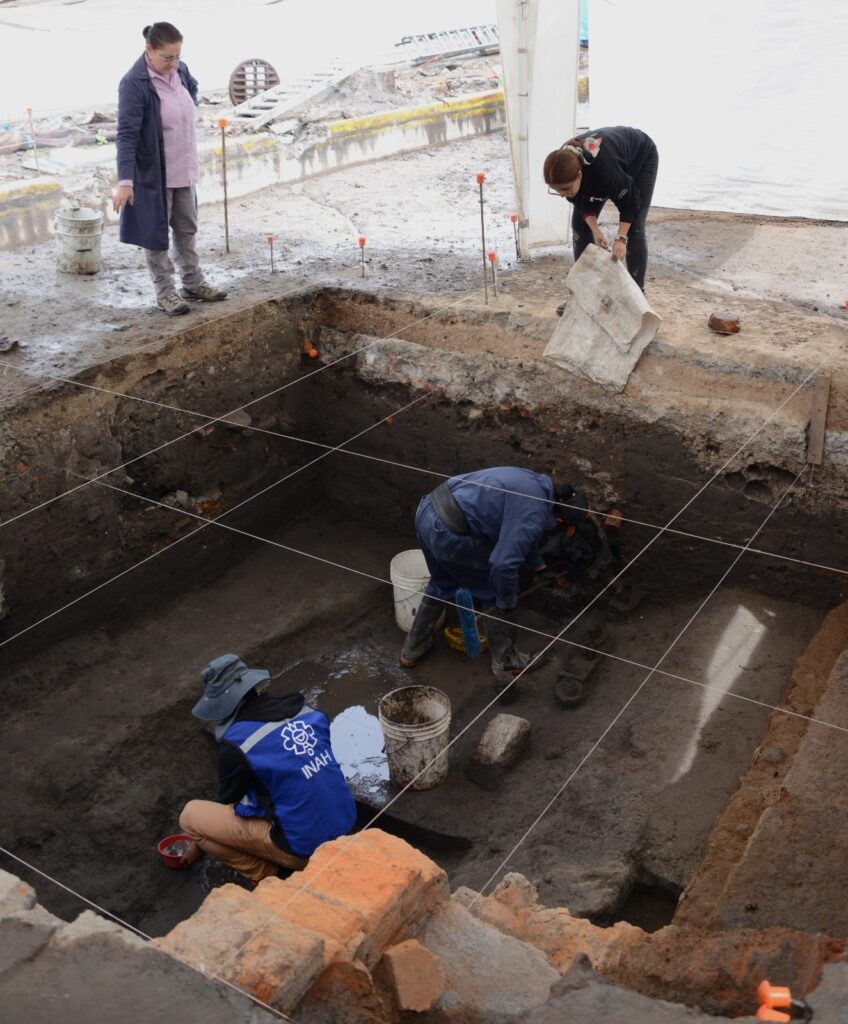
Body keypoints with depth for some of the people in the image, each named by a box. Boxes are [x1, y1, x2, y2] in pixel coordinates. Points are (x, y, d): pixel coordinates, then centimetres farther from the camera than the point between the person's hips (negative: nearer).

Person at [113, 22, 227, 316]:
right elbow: (127, 134, -26)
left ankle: (193, 283, 30)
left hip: (184, 169, 7)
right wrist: (125, 181, -31)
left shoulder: (179, 70, -1)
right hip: (154, 172, -7)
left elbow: (193, 88, 25)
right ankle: (165, 292, 15)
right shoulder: (134, 83, -22)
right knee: (158, 233, 5)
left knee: (187, 228, 17)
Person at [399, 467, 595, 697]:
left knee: (442, 584, 32)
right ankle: (507, 667, 24)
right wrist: (507, 604, -1)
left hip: (427, 511, 9)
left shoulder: (537, 484, 15)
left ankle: (412, 649, 45)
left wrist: (539, 563, 43)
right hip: (449, 533, -9)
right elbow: (503, 564, -18)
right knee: (500, 592, 11)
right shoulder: (534, 518, -13)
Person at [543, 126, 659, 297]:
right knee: (580, 224, -3)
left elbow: (629, 201, -30)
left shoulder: (605, 168, -47)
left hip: (641, 159, -5)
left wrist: (621, 238, -31)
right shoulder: (564, 167, -31)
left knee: (634, 228, -13)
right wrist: (595, 230, -26)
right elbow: (581, 202, -15)